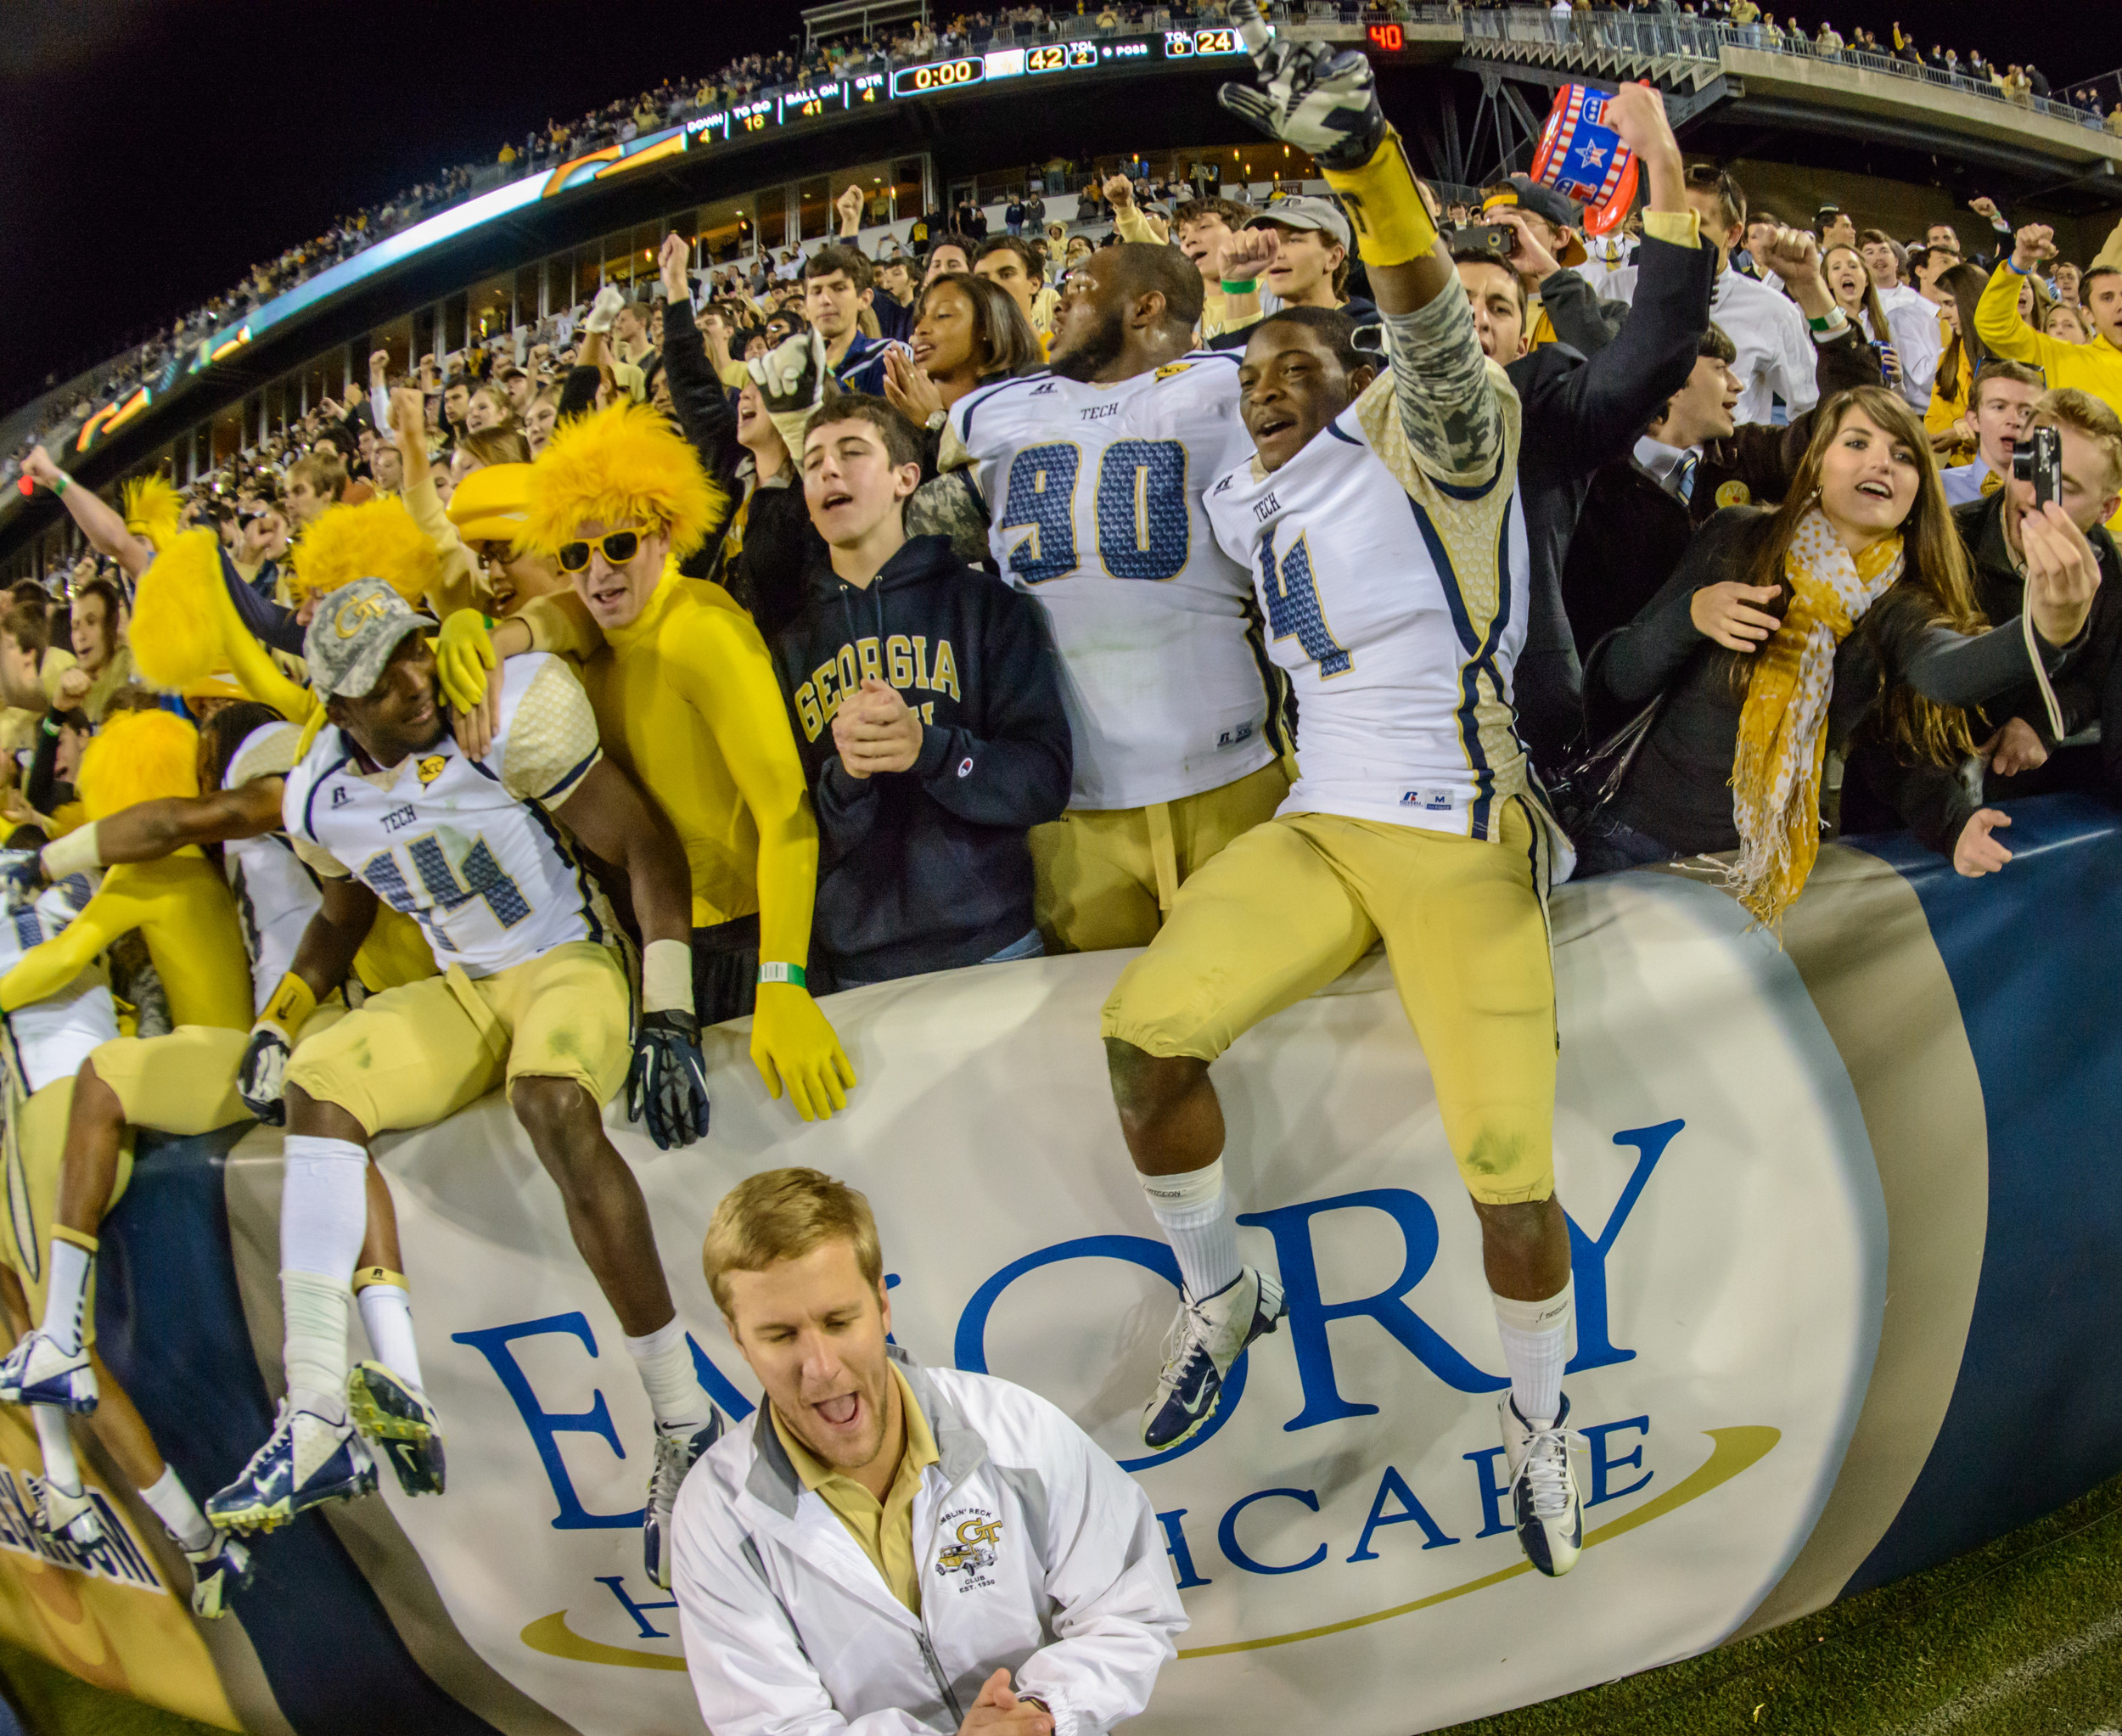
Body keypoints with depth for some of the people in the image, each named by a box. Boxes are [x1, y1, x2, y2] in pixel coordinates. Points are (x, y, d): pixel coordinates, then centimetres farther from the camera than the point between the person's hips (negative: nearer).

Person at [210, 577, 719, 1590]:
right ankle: (317, 1426, -18)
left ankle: (686, 1426, -28)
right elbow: (341, 919, 24)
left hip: (573, 959, -6)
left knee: (553, 1105, -35)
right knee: (316, 1085, -15)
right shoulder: (321, 795, 3)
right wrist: (278, 1023, 11)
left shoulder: (510, 716, -16)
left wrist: (667, 1016, -22)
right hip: (461, 992, 6)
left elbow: (645, 847, -15)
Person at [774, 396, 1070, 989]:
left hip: (994, 945, -1)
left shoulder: (983, 602, 3)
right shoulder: (792, 639, 11)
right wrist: (844, 776, -17)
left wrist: (929, 750, -23)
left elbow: (1046, 779, -6)